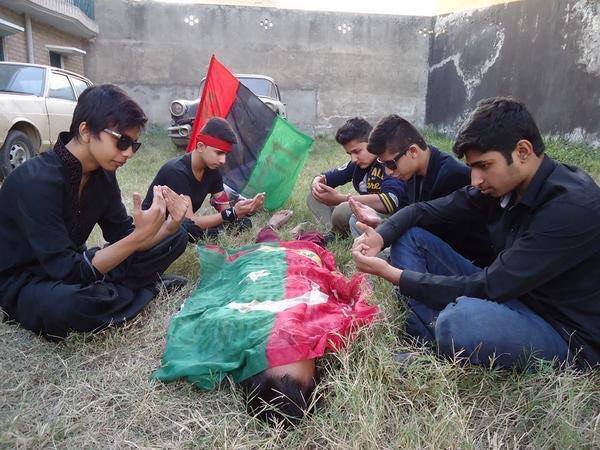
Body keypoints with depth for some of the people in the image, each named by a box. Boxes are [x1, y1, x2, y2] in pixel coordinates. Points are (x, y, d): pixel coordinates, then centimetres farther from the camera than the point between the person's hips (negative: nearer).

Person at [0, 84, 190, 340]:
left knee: (176, 238, 1)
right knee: (70, 302, -44)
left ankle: (103, 292, -9)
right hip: (22, 282, -7)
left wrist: (168, 227, -20)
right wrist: (139, 235, -36)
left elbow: (121, 236, -2)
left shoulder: (102, 174, -5)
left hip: (72, 266, 7)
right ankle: (145, 287, -14)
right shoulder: (37, 181, -28)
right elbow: (68, 271, -30)